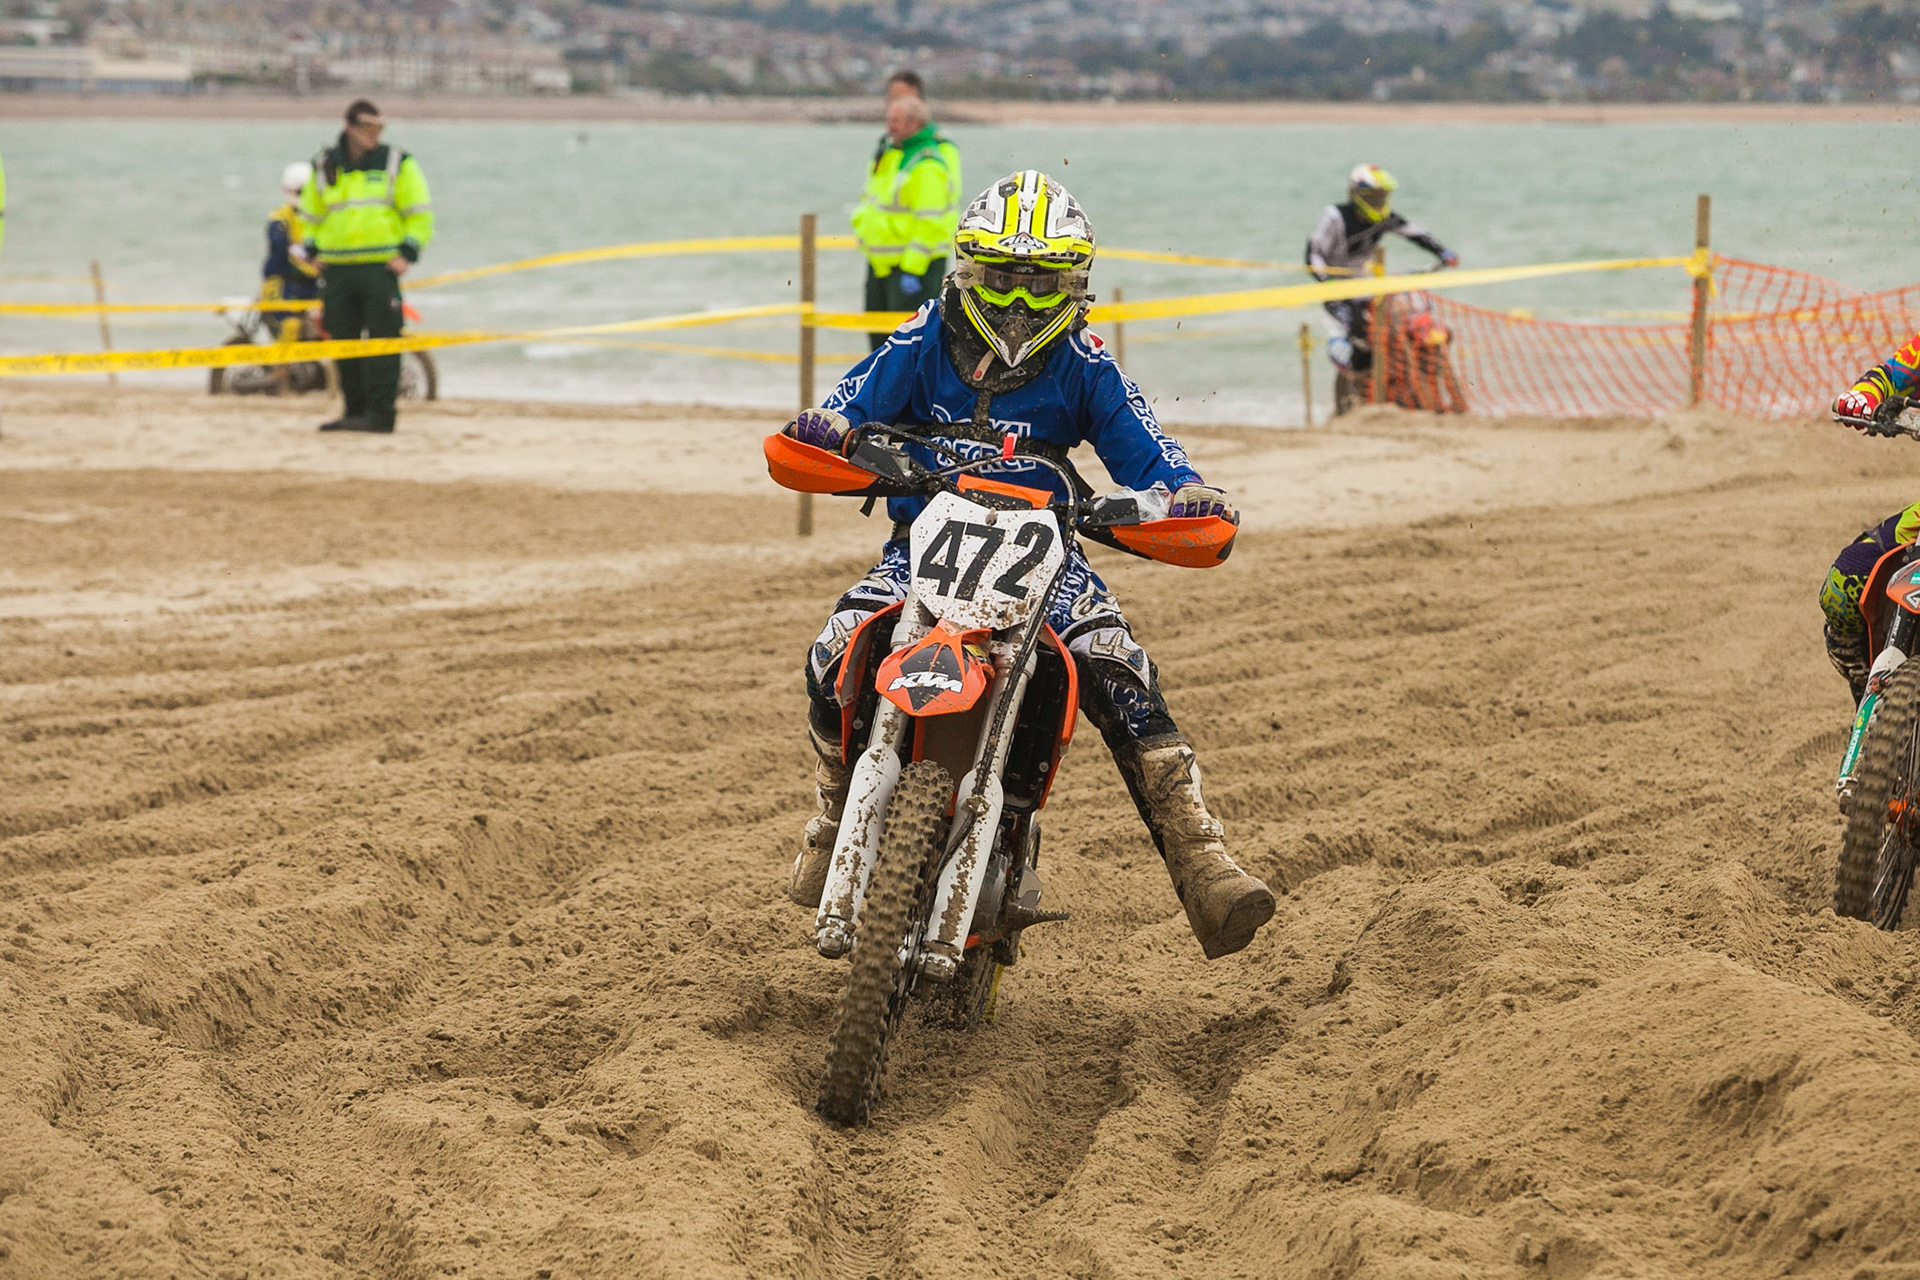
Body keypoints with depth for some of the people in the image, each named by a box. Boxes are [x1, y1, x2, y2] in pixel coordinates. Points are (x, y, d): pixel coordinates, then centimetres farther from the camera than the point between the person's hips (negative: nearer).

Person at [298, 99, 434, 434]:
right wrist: (313, 252, 10)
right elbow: (311, 214, 23)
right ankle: (354, 410, 15)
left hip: (380, 268, -4)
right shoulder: (325, 167, 12)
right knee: (343, 342, 5)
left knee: (381, 342, -8)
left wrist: (408, 253, -6)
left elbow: (420, 214, 4)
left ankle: (380, 413, -7)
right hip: (337, 267, 4)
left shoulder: (397, 164, 3)